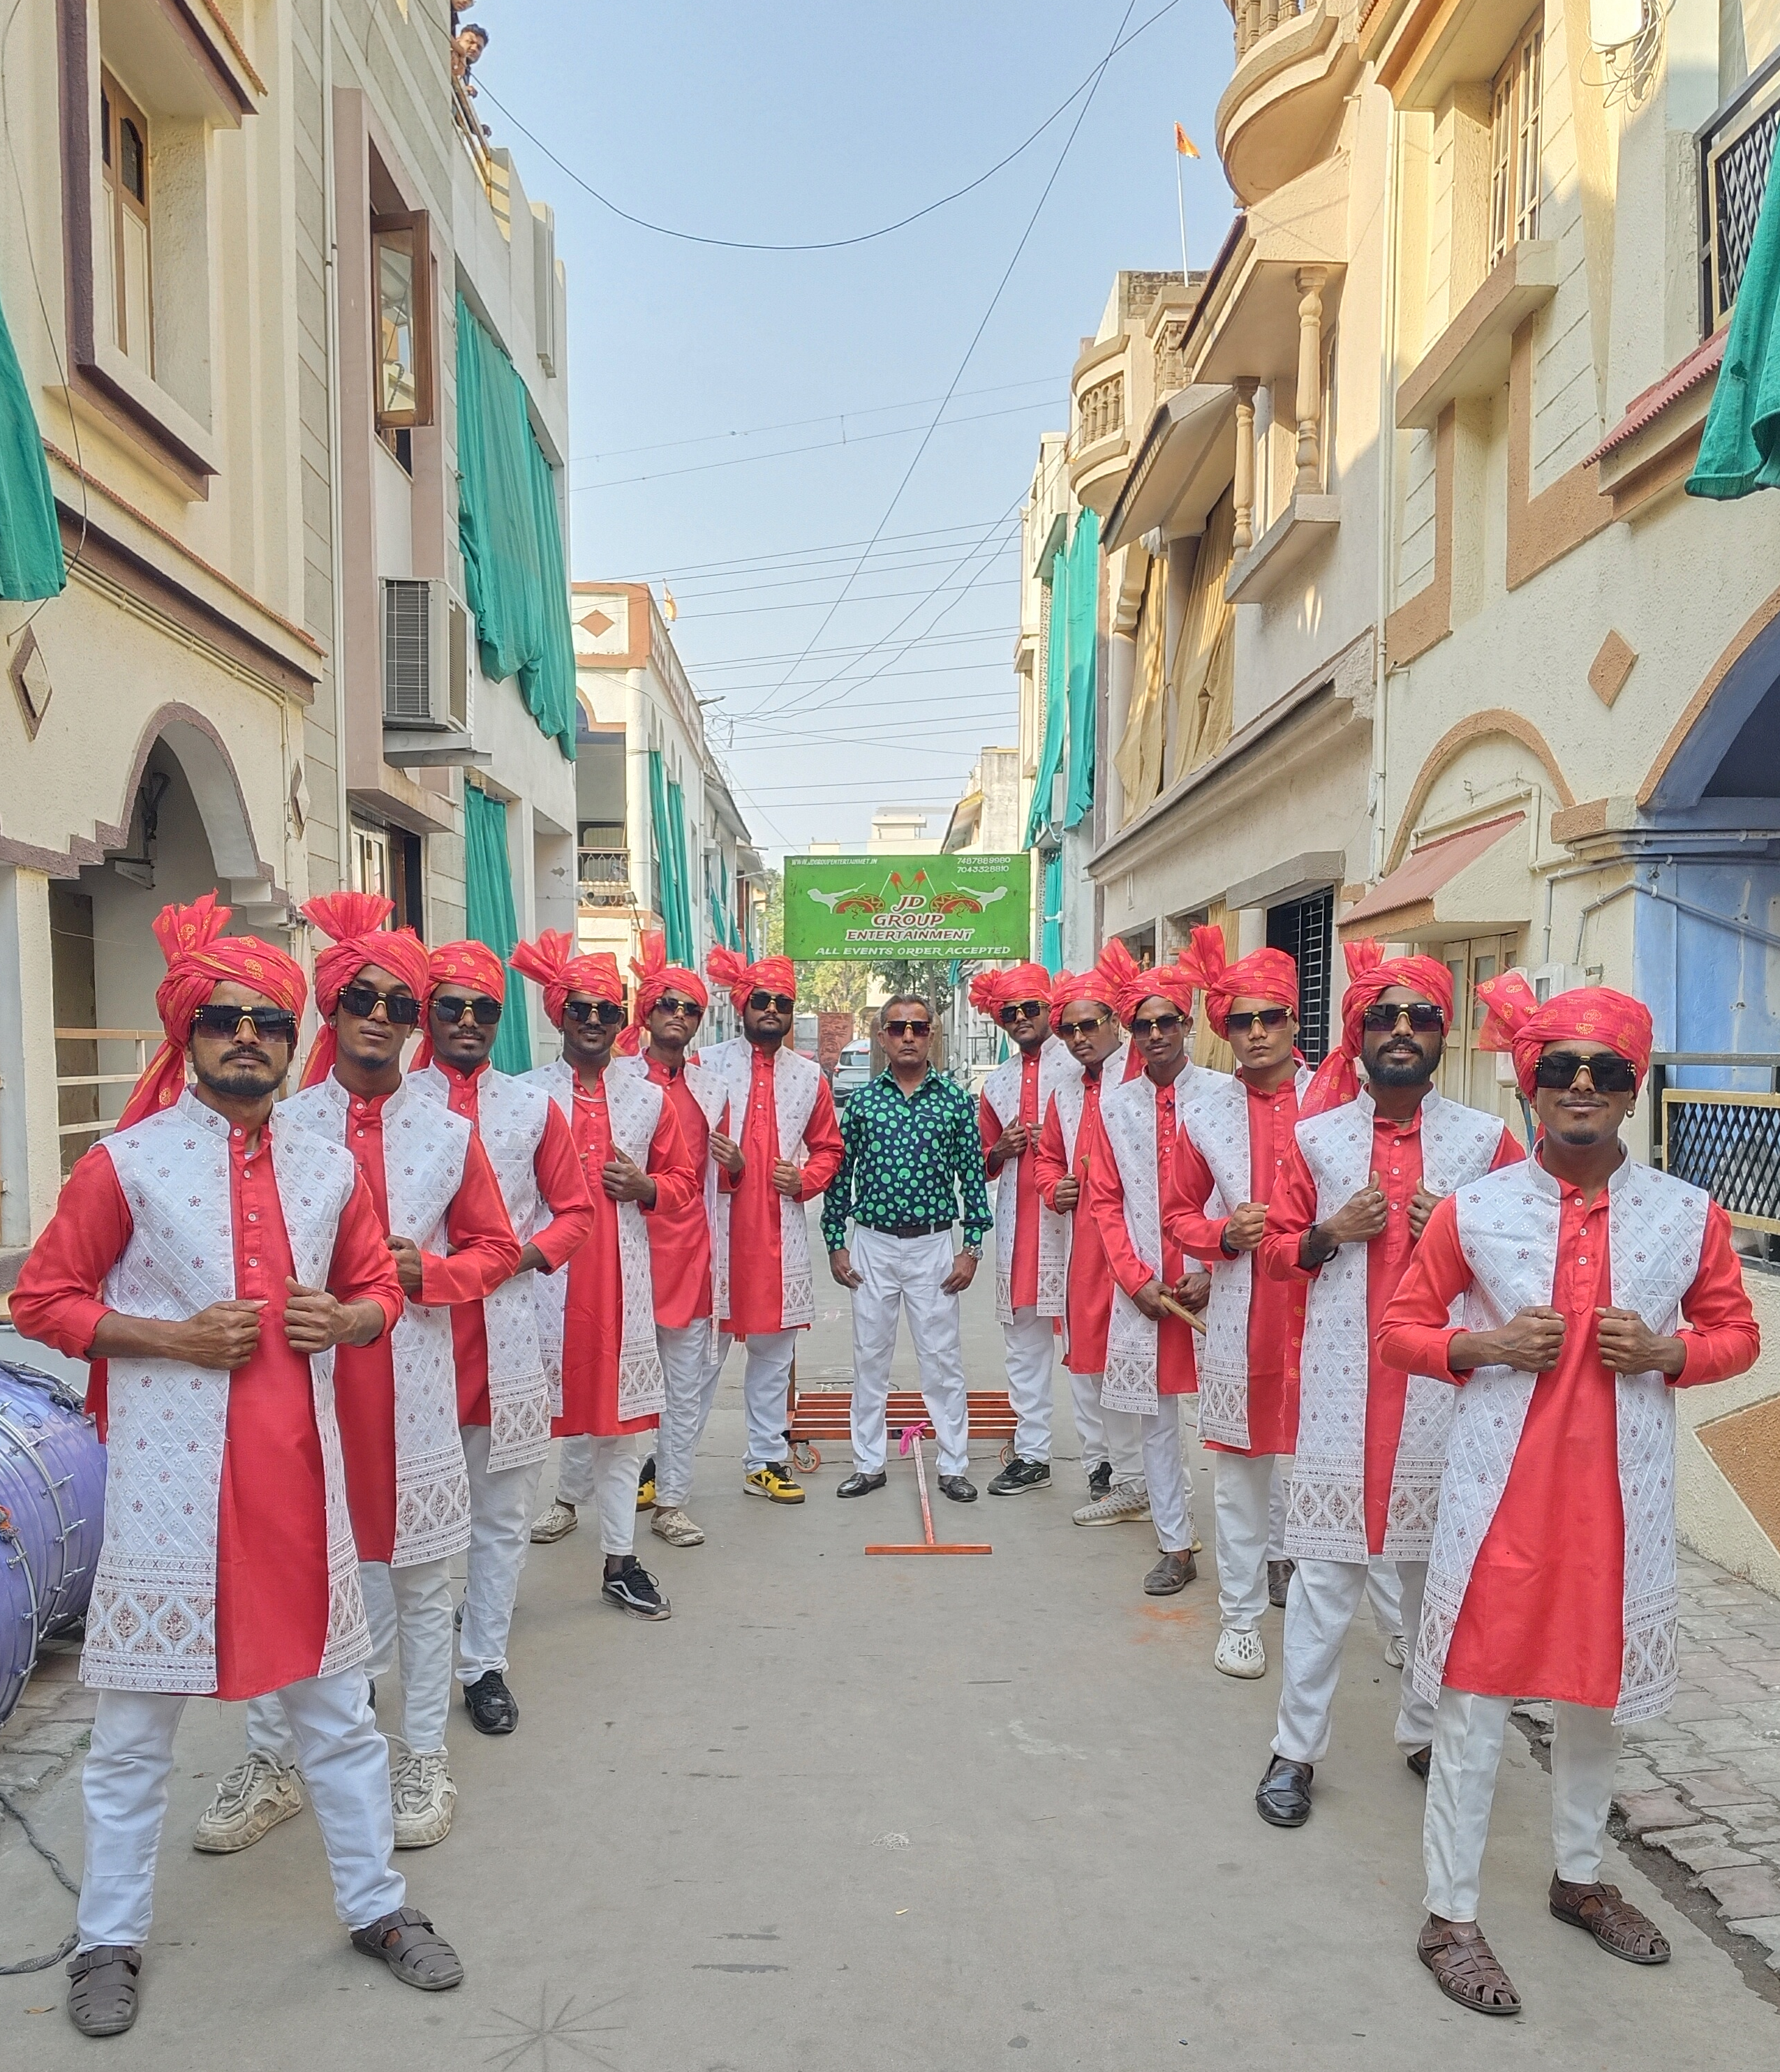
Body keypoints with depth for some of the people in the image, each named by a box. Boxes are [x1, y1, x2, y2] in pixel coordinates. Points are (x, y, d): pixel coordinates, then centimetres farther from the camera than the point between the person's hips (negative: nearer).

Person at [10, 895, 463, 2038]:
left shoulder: (330, 1168, 5)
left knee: (337, 1704, 15)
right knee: (137, 1722, 12)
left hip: (299, 1471, 3)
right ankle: (111, 1939, 33)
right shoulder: (125, 1162, -5)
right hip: (167, 1479, -3)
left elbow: (381, 1290, 15)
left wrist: (344, 1321, -7)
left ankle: (377, 1903, 32)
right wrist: (173, 1336, -15)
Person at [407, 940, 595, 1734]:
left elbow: (574, 1212, 11)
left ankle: (484, 1666, 23)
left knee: (502, 1514, 10)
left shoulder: (534, 1108, 9)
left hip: (504, 1329, 2)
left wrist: (523, 1255, -7)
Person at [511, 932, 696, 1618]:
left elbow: (682, 1181, 16)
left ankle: (620, 1561, 19)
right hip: (546, 1270, -2)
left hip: (622, 1273, 3)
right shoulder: (525, 1093, 2)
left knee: (620, 1411, 8)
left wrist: (646, 1188, -5)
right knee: (560, 1391, -1)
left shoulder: (647, 1097, 11)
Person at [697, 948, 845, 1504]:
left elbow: (828, 1148, 18)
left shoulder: (809, 1076, 11)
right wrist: (723, 1166, -17)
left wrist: (805, 1179, -2)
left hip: (780, 1231, 3)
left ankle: (766, 1460, 24)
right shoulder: (706, 1064, 1)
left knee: (773, 1349, 11)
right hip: (713, 1224, -3)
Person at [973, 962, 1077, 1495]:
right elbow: (983, 1165, 22)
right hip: (1016, 1221, 5)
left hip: (1073, 1215, -5)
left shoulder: (1080, 1067, 0)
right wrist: (1002, 1149, 2)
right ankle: (1031, 1455, 19)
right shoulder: (995, 1084, 18)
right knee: (1024, 1341, 9)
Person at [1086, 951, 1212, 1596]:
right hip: (1143, 1290, 3)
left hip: (1212, 1283, -3)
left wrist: (1214, 1274, -10)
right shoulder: (1115, 1106, 7)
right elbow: (1105, 1203, 6)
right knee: (1154, 1418, 9)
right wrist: (1138, 1279, -4)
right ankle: (1176, 1547, 22)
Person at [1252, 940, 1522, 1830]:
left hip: (1444, 1385, 0)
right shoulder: (1317, 1137, 5)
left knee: (1440, 1568, 11)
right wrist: (1331, 1233, -9)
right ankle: (1296, 1749, 18)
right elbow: (1277, 1254, 10)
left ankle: (1427, 1733, 31)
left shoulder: (1486, 1140, 3)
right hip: (1340, 1382, 0)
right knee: (1325, 1569, 4)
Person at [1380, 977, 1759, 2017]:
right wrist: (1487, 1346, -16)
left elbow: (1738, 1333, 9)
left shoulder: (1689, 1214, -2)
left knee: (1602, 1689, 19)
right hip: (1499, 1488, -2)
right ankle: (1451, 1917, 22)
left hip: (1623, 1491, 2)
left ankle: (1581, 1876, 43)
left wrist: (1668, 1352, -11)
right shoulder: (1474, 1208, -6)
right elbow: (1403, 1328, 3)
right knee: (1475, 1697, 5)